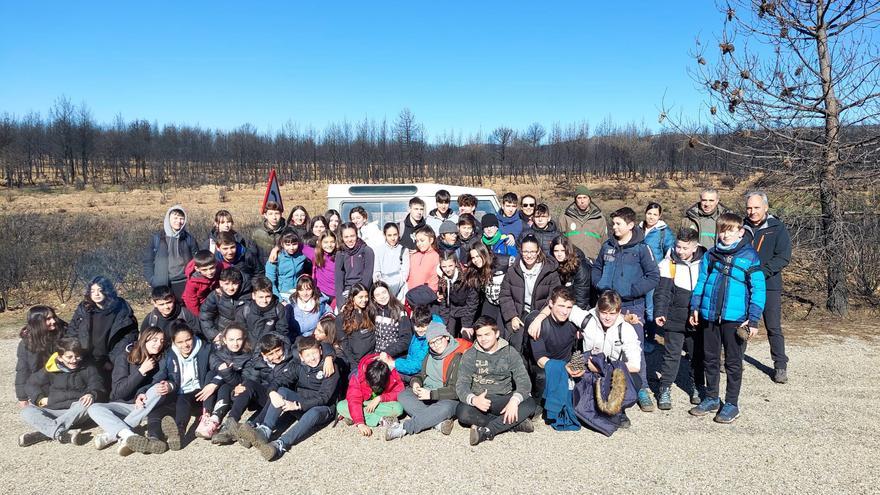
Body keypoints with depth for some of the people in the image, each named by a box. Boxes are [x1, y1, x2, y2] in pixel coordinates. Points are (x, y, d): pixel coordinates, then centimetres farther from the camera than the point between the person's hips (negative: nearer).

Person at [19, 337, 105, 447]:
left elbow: (97, 385, 1)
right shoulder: (51, 369, 11)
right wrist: (40, 399, 2)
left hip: (74, 413, -2)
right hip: (52, 411, 2)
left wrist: (92, 394, -22)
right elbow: (31, 384, 19)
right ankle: (62, 434, -47)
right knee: (26, 412, -24)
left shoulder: (87, 368, 9)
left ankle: (41, 433, -39)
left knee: (86, 404, -34)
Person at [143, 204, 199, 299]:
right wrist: (151, 280, -4)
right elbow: (148, 260, 4)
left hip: (184, 284, 0)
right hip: (162, 285, 0)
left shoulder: (189, 238, 4)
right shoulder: (157, 238, 2)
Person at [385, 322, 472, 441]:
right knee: (402, 395, -18)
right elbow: (421, 375, 23)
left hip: (448, 398, -6)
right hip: (425, 395, 7)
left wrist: (431, 394, -22)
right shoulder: (429, 356, 11)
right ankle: (438, 422, -31)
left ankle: (405, 427, -35)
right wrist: (415, 382, -1)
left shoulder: (459, 357, -12)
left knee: (445, 408, -40)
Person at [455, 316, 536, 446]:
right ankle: (514, 424, -23)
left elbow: (524, 381, -6)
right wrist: (473, 399, -31)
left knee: (529, 403, -27)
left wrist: (515, 400, -28)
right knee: (462, 412, -32)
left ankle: (486, 431, -30)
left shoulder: (510, 352, 4)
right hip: (479, 400, 0)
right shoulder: (470, 355, 3)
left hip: (504, 399, 0)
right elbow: (461, 384, -7)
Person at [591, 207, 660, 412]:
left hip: (632, 306, -4)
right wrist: (600, 285, 0)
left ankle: (642, 389, 8)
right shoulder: (608, 246, 5)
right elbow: (596, 268, 17)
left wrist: (631, 291, -17)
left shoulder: (641, 248, -8)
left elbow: (654, 277, -10)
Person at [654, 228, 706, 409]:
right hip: (674, 318, -3)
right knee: (671, 354, 1)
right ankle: (665, 389, 10)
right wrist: (659, 312, -20)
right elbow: (662, 291, -10)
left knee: (697, 354, 15)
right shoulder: (669, 264, -8)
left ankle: (697, 386, 32)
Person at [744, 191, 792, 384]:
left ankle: (780, 366, 12)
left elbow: (783, 257, -10)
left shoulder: (778, 228, -3)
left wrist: (761, 272, -23)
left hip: (769, 285, -3)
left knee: (774, 327, 2)